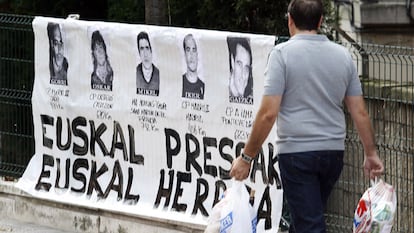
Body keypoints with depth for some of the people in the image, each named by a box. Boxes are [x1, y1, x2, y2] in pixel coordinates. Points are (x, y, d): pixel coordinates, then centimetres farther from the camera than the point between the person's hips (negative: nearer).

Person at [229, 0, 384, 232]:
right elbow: (360, 113, 8)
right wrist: (371, 153, 18)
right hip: (334, 151, 5)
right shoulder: (343, 55, 7)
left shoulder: (282, 53, -9)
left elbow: (268, 113, -14)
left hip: (297, 152, -5)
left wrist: (246, 158, -7)